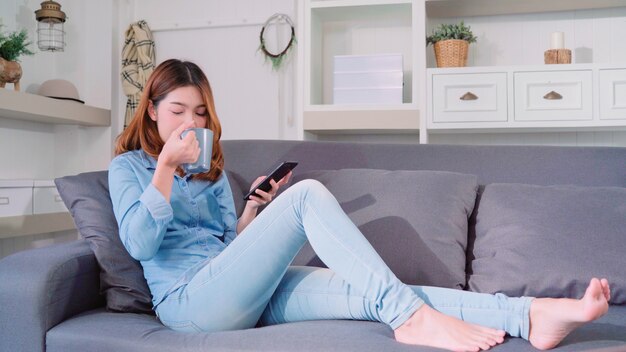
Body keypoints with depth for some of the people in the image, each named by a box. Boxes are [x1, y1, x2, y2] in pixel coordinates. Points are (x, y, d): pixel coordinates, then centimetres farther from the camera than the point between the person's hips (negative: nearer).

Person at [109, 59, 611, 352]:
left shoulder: (211, 169, 23)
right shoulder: (128, 166, 9)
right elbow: (140, 244, -8)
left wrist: (253, 210, 0)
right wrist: (166, 165, -13)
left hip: (242, 292, 6)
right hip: (189, 300, -5)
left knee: (367, 291, -20)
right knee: (307, 194, -25)